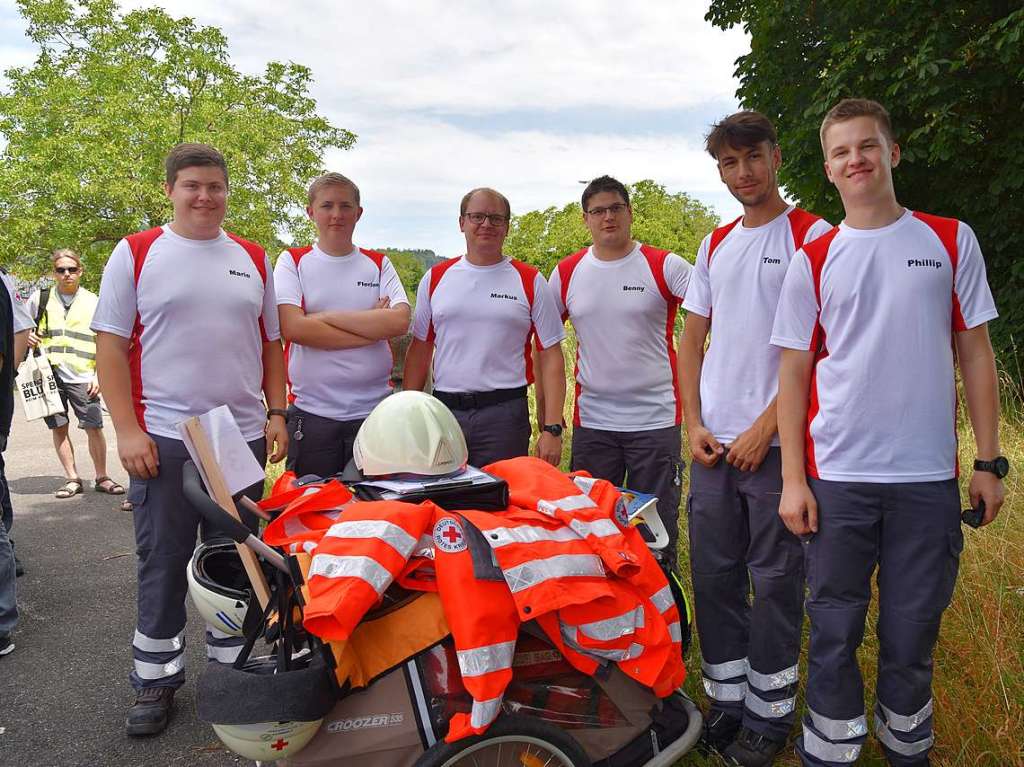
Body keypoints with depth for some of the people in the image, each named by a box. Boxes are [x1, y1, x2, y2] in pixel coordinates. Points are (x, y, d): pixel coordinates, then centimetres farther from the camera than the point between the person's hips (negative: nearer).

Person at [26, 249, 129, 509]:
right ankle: (72, 478, 15)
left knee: (94, 427, -4)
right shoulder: (40, 299, 7)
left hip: (82, 377, -1)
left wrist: (98, 376, 0)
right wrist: (27, 338, -4)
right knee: (59, 427, 5)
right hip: (48, 373, 1)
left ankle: (101, 477, 9)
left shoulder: (93, 302, 5)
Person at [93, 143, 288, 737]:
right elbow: (111, 345, -4)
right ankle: (156, 679, 22)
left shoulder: (254, 259, 10)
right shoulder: (137, 254, 0)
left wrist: (277, 414, 5)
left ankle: (232, 667, 28)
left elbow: (272, 344, 14)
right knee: (163, 566, 6)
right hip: (164, 441, -3)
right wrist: (128, 430, -11)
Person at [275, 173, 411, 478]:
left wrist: (327, 317, -10)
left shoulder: (379, 264, 9)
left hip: (374, 410, 1)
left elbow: (400, 321, -8)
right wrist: (372, 327, -9)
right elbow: (293, 327, -11)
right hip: (311, 411, -1)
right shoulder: (292, 261, 5)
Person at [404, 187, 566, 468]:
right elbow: (420, 349, 12)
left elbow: (551, 355, 0)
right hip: (444, 410, 2)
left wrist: (552, 428, -7)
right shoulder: (435, 278, 9)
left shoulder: (530, 282, 2)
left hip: (505, 413, -2)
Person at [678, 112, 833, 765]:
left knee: (774, 582, 3)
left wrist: (765, 430, -13)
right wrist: (694, 425, 3)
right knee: (714, 575, 10)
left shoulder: (812, 235, -3)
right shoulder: (715, 244, 14)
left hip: (774, 442, -5)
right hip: (713, 442, 6)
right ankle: (727, 699, 25)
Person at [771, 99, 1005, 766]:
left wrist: (989, 462, 3)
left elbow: (975, 352, 7)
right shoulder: (812, 262, 4)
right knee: (835, 629, 7)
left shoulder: (951, 241, 5)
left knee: (914, 632, 12)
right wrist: (793, 479, -3)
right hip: (837, 477, 0)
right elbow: (794, 374, 3)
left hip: (929, 477, 1)